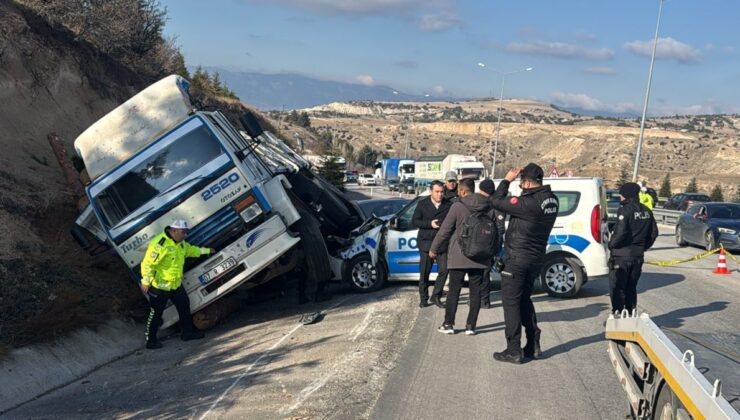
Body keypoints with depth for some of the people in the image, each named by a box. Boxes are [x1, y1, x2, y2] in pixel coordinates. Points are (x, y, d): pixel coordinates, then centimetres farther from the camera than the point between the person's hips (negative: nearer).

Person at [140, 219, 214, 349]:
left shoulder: (180, 243, 6)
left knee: (184, 305, 16)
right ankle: (150, 341, 16)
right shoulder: (159, 243, -25)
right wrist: (146, 282, -28)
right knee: (156, 313, 3)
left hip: (176, 284, 9)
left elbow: (190, 250, 28)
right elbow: (147, 263, -26)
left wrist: (206, 250, 35)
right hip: (159, 286, -9)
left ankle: (188, 332, 32)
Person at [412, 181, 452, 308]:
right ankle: (423, 298, 18)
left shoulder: (449, 205, 1)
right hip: (426, 241, 0)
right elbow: (414, 221, 2)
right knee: (424, 272, 5)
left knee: (443, 270, -5)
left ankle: (436, 296, 11)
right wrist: (430, 224, -11)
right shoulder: (422, 203, 3)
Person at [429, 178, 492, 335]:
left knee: (454, 290, 6)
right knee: (475, 291, 7)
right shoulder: (487, 207, 3)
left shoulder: (458, 206, -11)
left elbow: (445, 229, -7)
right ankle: (471, 326, 7)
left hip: (459, 256, -3)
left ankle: (448, 324, 9)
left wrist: (433, 249, 4)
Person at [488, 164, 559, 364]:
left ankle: (513, 351, 3)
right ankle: (533, 346, 24)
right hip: (536, 258, 8)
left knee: (511, 301, 1)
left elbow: (496, 201, -20)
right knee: (524, 299, 21)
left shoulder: (528, 202, -25)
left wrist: (507, 180, -7)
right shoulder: (551, 200, 0)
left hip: (517, 259, -8)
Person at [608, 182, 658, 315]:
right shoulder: (646, 211, 9)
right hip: (638, 256, 8)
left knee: (617, 289, 1)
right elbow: (654, 232, 12)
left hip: (621, 255, -8)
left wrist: (611, 244, -8)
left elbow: (620, 233, -24)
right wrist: (643, 247, 18)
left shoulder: (625, 210, -16)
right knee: (631, 288, 18)